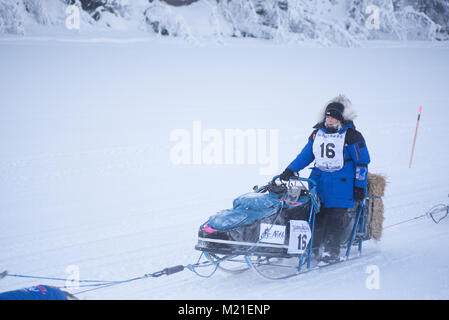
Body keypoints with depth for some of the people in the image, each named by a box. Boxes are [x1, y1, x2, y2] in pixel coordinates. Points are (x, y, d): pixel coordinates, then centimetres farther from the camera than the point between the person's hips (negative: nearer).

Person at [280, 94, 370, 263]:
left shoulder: (351, 136, -3)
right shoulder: (318, 133, 11)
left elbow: (362, 161, -1)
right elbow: (305, 155, 19)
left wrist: (360, 186, -5)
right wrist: (289, 171, 10)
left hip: (342, 184, -5)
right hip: (318, 180, 5)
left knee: (335, 219, -11)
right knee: (312, 214, -3)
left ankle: (332, 251, -9)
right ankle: (310, 246, 5)